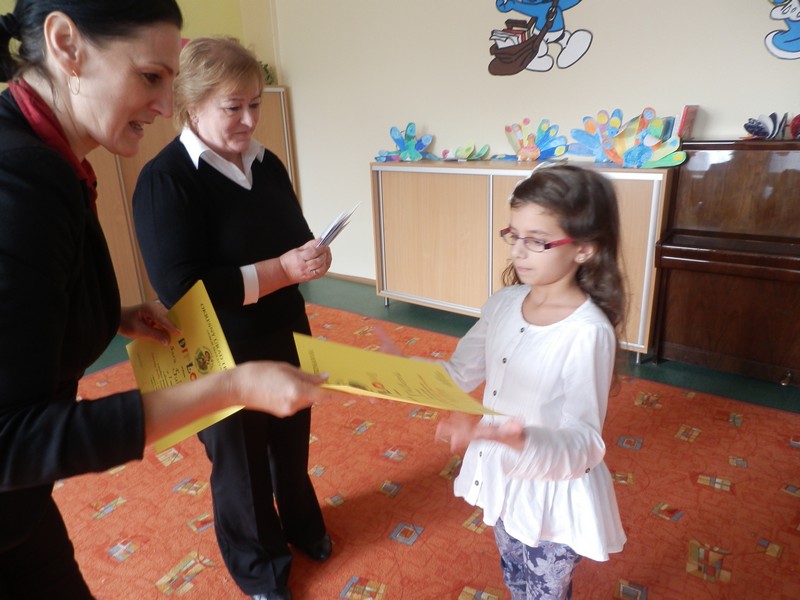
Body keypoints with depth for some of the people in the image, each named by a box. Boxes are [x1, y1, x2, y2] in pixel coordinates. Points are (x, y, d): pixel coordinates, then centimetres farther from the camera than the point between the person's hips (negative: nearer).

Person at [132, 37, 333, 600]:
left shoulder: (267, 163, 2)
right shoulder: (165, 179, -19)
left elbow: (295, 238, 11)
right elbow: (181, 289, -26)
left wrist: (313, 255, -13)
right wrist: (282, 269, -28)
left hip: (285, 339, 6)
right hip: (222, 358, -6)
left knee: (292, 444, 23)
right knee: (241, 465, 16)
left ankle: (302, 526, 52)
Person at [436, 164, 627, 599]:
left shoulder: (589, 332, -27)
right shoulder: (505, 302, -8)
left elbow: (583, 444, -27)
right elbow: (461, 374, -1)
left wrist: (520, 440, -46)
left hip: (552, 493, -5)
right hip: (501, 476, 6)